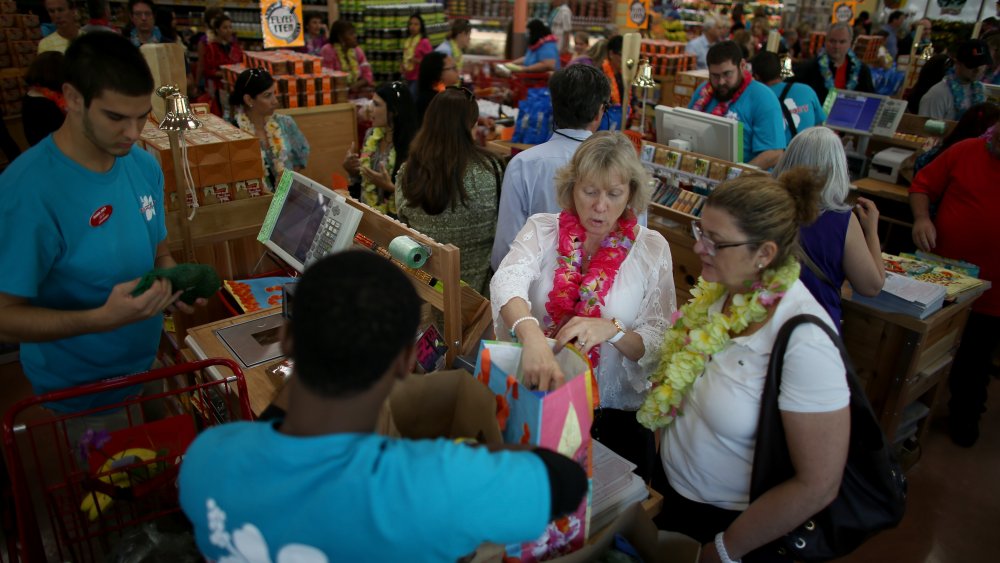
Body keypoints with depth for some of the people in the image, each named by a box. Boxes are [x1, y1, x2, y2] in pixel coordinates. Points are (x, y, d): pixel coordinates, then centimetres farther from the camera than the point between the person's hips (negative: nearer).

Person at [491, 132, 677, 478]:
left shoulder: (651, 248, -3)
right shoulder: (542, 229, -4)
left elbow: (661, 344, -6)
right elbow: (507, 282, -24)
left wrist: (612, 330, -26)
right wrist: (532, 336, -44)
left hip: (616, 415, 1)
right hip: (534, 400, 0)